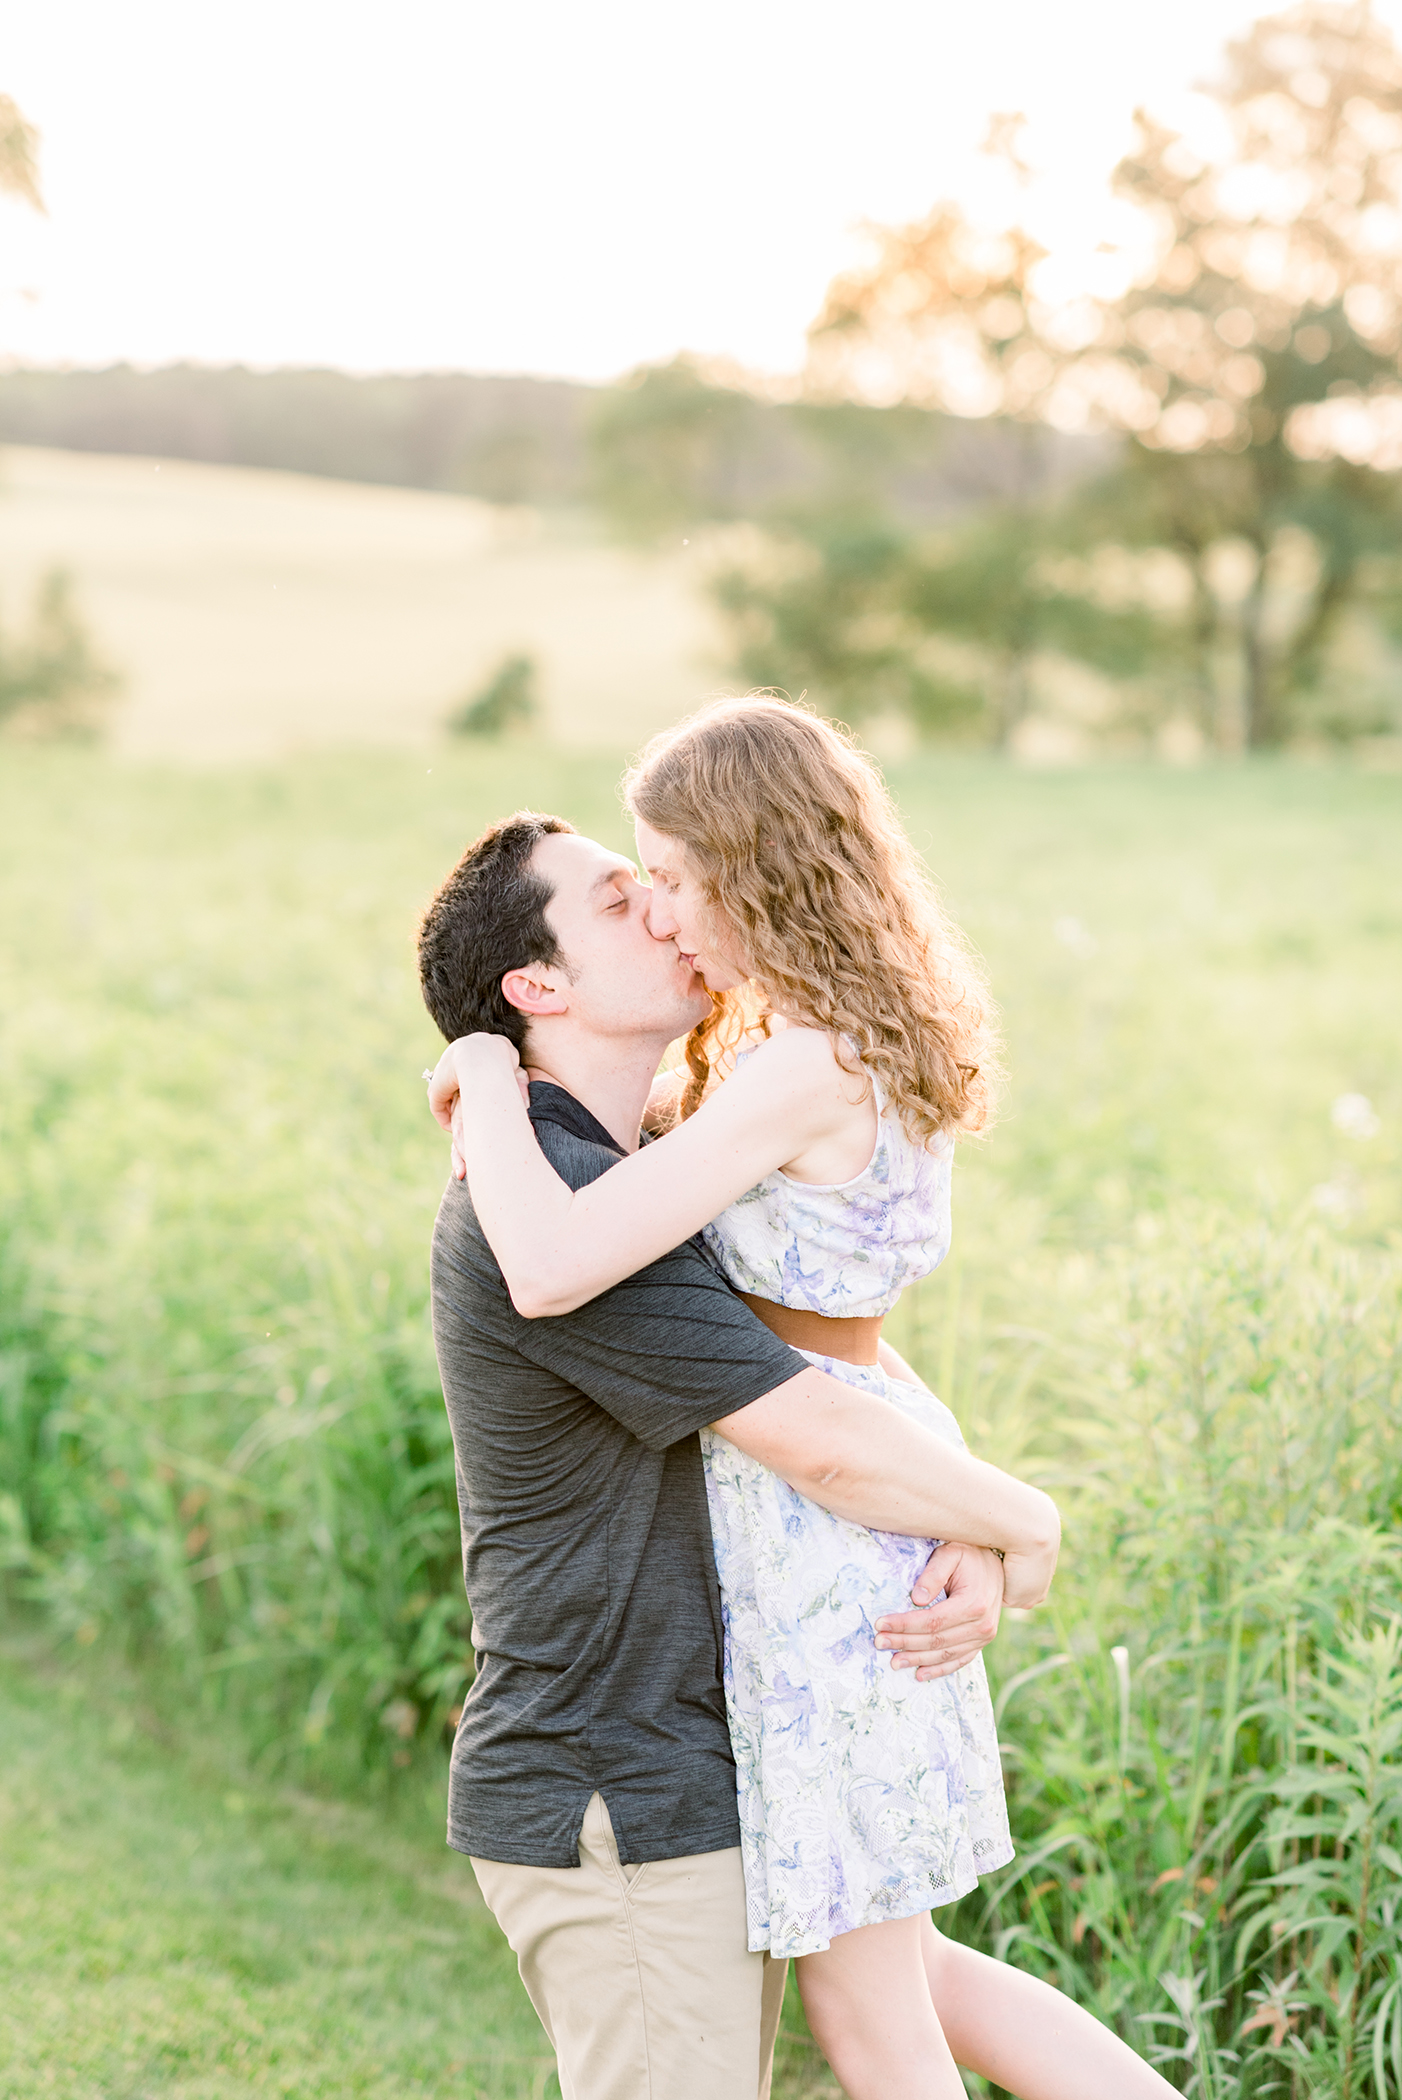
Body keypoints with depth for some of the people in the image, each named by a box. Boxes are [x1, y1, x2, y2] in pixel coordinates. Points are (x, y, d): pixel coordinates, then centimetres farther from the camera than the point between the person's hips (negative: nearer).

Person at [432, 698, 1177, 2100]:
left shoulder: (806, 1073, -22)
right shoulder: (871, 1037, 9)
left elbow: (552, 1272, -29)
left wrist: (486, 1082, -13)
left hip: (822, 1509, -10)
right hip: (862, 1464, 10)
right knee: (890, 1966, 21)